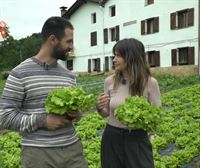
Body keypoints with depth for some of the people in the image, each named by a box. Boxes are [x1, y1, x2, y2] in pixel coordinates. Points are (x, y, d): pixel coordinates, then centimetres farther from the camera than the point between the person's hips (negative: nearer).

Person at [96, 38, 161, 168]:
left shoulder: (150, 82, -12)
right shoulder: (110, 81, -3)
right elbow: (106, 113, 7)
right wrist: (100, 108, -15)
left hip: (138, 140, -2)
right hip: (112, 138, 3)